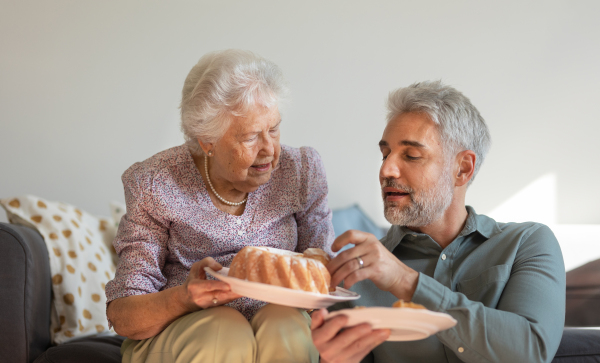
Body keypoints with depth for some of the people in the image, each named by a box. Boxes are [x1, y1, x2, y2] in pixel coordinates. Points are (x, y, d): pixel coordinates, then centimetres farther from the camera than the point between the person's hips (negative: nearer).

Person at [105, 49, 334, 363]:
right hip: (172, 334, -2)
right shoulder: (156, 186, -8)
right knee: (224, 332, -34)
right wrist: (183, 297, -30)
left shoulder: (301, 170, 0)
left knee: (286, 326, -31)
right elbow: (121, 316, -9)